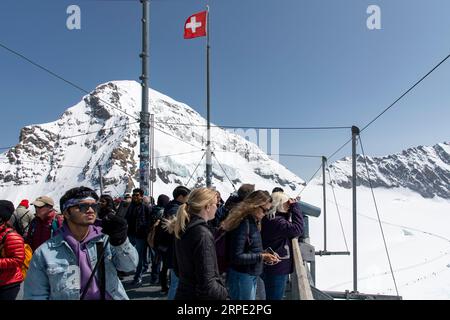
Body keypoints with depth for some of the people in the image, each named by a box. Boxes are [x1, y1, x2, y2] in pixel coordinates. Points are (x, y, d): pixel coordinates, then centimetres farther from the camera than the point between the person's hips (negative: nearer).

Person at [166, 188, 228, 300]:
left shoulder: (182, 229, 2)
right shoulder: (203, 234, -23)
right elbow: (207, 283, -26)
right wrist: (223, 293, -9)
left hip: (183, 293, 8)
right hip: (199, 296, -8)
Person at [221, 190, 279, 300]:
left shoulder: (253, 222, 8)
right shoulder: (243, 223, -20)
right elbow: (236, 257, -21)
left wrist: (265, 255, 1)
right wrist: (261, 257, -21)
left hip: (252, 276, 9)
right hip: (241, 276, -9)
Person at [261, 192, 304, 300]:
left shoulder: (268, 219, 9)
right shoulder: (276, 221, -23)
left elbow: (288, 228, 15)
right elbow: (298, 229, -27)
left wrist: (292, 208, 2)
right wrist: (295, 206, -18)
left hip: (270, 267, 10)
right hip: (277, 268, -10)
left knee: (271, 296, 21)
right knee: (275, 296, 2)